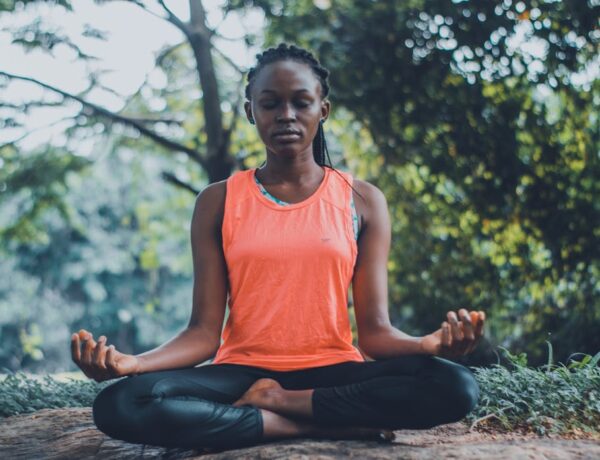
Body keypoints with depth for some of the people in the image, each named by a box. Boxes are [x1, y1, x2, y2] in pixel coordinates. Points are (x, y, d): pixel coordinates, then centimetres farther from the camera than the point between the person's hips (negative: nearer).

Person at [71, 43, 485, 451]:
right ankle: (332, 425, -21)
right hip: (242, 371, 0)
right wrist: (132, 362, -22)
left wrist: (433, 343, -24)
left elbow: (375, 331, -1)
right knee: (121, 404, -30)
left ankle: (276, 402, -16)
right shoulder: (218, 202, 5)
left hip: (333, 372, 0)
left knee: (456, 386, -28)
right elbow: (204, 332, -1)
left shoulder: (362, 201, 6)